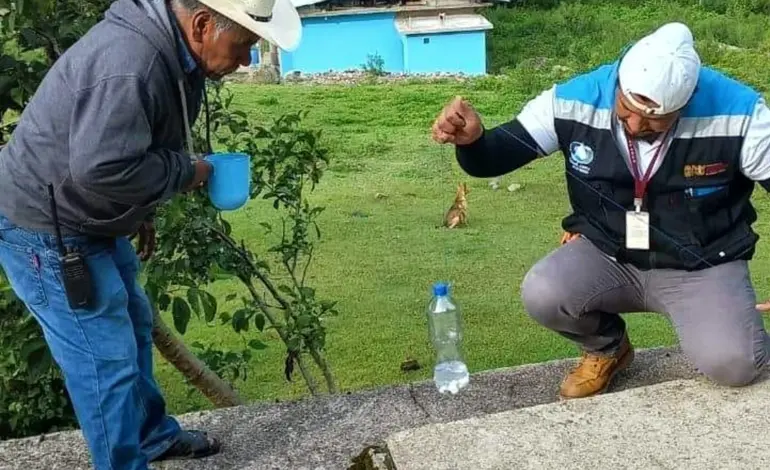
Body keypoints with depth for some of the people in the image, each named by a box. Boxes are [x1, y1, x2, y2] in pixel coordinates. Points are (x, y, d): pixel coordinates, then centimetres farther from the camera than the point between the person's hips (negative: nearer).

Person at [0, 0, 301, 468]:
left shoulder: (170, 50, 1)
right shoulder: (129, 65, -32)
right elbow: (100, 168, -38)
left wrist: (140, 214, 17)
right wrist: (185, 171, -24)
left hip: (92, 222, 11)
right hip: (45, 230, -10)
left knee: (134, 327, 22)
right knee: (105, 358, -4)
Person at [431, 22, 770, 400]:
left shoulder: (737, 112, -22)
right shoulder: (576, 100, -17)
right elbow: (491, 159, -13)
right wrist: (471, 139, -37)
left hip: (703, 265, -2)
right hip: (607, 253, 3)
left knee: (731, 365, -28)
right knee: (542, 296, -26)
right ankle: (607, 348, 8)